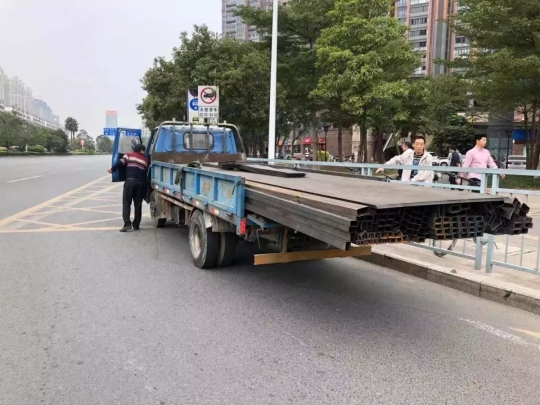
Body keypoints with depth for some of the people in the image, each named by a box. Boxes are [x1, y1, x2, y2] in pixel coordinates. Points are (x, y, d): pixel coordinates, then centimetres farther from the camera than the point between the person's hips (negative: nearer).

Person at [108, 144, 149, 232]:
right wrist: (145, 188, 21)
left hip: (130, 180, -2)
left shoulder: (129, 155, 11)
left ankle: (127, 224, -12)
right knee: (138, 204, 10)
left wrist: (112, 169, 10)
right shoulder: (145, 160, 19)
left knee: (126, 203, -1)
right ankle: (136, 225, 12)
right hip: (140, 182, 3)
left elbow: (121, 162, -2)